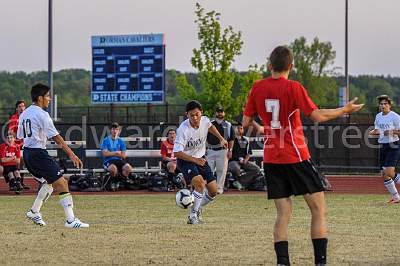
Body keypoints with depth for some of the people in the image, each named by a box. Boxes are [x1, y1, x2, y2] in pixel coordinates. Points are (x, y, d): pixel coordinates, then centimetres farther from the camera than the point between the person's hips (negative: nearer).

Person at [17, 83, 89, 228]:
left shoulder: (24, 114, 13)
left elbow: (20, 136, 18)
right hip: (38, 153, -9)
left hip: (26, 153, 9)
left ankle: (34, 212, 28)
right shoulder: (41, 114, -12)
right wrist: (71, 154, -17)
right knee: (61, 183, -10)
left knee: (49, 182, 26)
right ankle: (70, 220, -16)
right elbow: (56, 137, -16)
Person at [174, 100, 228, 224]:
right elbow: (177, 153, -27)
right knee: (200, 183, -31)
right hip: (185, 160, -6)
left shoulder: (205, 120, -12)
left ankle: (197, 208, 30)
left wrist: (221, 138, 13)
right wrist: (194, 160, -32)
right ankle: (193, 215, -18)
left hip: (201, 158, 6)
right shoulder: (183, 130, -29)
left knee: (213, 191, 3)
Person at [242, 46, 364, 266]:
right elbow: (317, 116, -12)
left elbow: (246, 122, 9)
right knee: (319, 209, 3)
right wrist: (345, 110, 1)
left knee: (283, 213, 6)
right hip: (296, 157, -4)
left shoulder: (257, 88, 3)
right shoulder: (293, 88, -10)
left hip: (271, 158, 5)